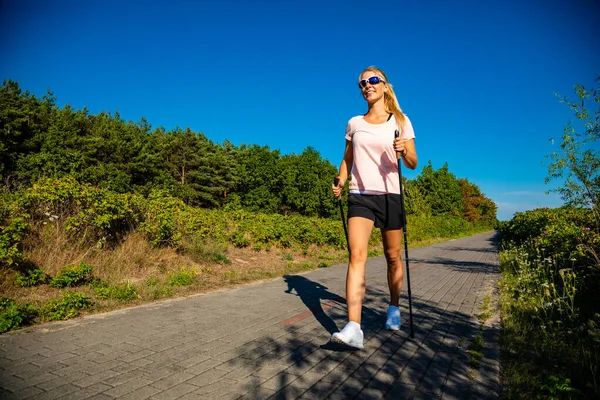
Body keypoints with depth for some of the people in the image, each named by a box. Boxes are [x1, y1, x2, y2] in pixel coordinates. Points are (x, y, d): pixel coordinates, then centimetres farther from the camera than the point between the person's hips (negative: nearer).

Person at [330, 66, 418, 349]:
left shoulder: (400, 121, 3)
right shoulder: (354, 123, 9)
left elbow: (413, 164, 1)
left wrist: (404, 150, -20)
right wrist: (340, 181, 0)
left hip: (390, 195, 0)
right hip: (360, 196, 1)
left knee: (393, 257, 9)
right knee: (357, 255, -15)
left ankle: (394, 308, 33)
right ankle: (353, 328, -18)